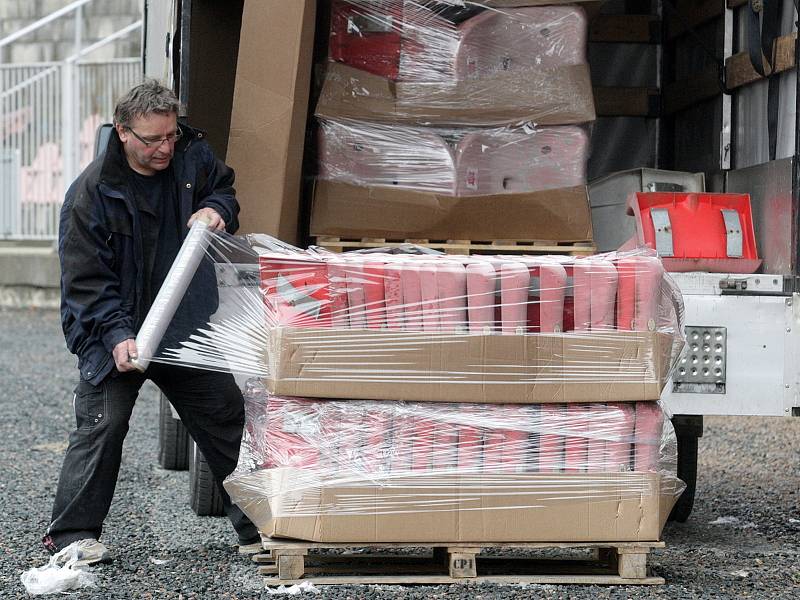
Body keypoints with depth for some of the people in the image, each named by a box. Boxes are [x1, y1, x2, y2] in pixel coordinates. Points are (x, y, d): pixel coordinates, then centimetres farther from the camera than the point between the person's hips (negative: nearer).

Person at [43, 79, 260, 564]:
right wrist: (117, 336, -28)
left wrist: (217, 210, -9)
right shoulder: (91, 192, -16)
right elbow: (85, 279, -16)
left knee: (226, 416, 8)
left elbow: (225, 192, 17)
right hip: (115, 329, -4)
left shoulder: (194, 156, -4)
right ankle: (72, 534, -2)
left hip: (188, 327, 5)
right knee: (103, 423, -13)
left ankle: (258, 528, 19)